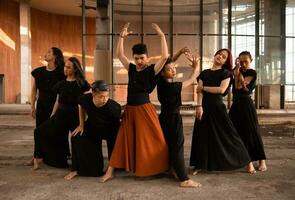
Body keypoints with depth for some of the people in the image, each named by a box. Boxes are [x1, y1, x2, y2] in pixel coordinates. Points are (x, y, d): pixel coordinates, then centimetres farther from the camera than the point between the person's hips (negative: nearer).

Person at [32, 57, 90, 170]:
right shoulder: (61, 84, 9)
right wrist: (51, 117, 12)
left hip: (75, 115, -4)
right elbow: (57, 102, 14)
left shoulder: (82, 83, -5)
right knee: (41, 131, 3)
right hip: (61, 114, 5)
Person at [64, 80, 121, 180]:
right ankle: (76, 170, 1)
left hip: (110, 130, -2)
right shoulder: (85, 99, -28)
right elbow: (82, 107, -2)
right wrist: (81, 125, -2)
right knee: (77, 138, -15)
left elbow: (118, 124, -20)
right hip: (92, 127, 3)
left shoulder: (114, 107, -38)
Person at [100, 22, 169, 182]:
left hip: (145, 109, -5)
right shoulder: (131, 68, 9)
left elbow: (165, 56, -19)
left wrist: (161, 36, -17)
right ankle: (110, 171, 17)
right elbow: (119, 54, 14)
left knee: (152, 140, 1)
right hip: (129, 110, 5)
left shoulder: (152, 70, -6)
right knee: (123, 140, 9)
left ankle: (169, 168, 17)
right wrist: (122, 36, 8)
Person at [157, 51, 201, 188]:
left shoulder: (161, 82, 0)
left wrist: (180, 53, 8)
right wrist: (196, 67, 6)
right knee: (177, 147, -8)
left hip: (165, 116, 9)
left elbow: (168, 63, 15)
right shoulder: (172, 86, -22)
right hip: (173, 118, -9)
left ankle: (173, 169, 36)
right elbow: (191, 80, -9)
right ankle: (184, 180, -4)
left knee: (169, 145, 20)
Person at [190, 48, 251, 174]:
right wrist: (199, 106, -13)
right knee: (203, 134, 5)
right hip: (204, 106, 3)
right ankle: (199, 165, 16)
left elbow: (222, 89, -13)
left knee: (227, 133, 1)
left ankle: (246, 161, 17)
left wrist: (204, 88, -7)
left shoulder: (225, 73, 3)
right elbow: (199, 91, 0)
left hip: (217, 106, -3)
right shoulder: (204, 73, 11)